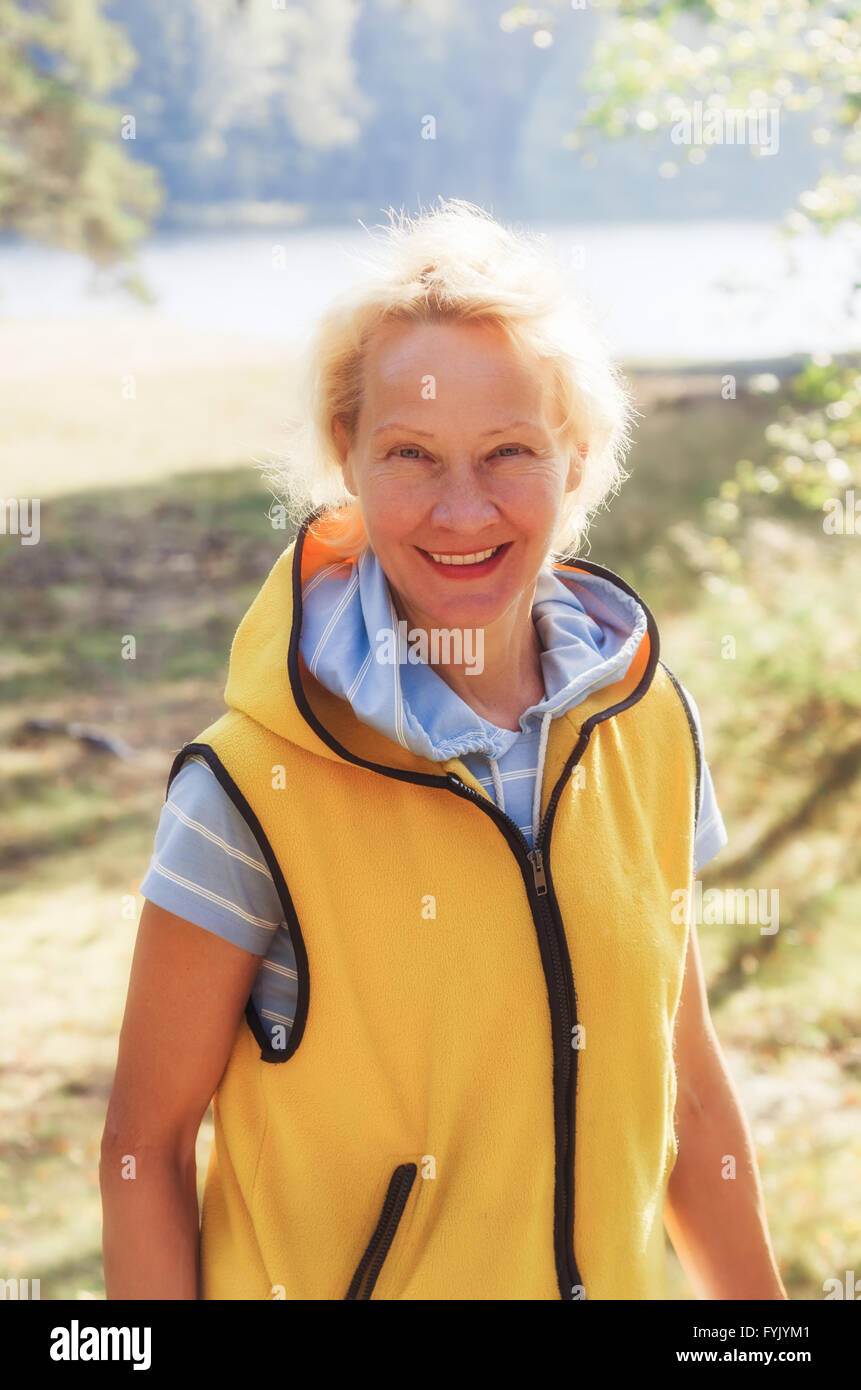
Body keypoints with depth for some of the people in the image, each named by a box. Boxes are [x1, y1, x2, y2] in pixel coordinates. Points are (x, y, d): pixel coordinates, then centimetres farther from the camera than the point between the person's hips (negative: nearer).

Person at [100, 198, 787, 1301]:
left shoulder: (648, 725, -5)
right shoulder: (256, 792, -21)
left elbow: (683, 1082, 4)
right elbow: (145, 1145, -13)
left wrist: (765, 1328, 7)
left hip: (615, 1274, 5)